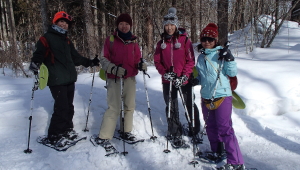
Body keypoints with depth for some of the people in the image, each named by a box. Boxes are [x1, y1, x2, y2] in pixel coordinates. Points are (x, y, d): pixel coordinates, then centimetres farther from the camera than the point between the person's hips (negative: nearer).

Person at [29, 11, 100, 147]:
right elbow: (39, 53, -13)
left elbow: (75, 57, 28)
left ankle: (67, 130, 27)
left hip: (70, 79, 7)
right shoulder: (47, 38, -2)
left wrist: (89, 62, 26)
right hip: (56, 80, -7)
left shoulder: (67, 41, 21)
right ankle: (54, 136, 2)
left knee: (69, 106, 12)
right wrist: (35, 64, -33)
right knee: (62, 107, -11)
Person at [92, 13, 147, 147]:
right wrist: (114, 69, -20)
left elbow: (137, 59, 15)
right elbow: (103, 60, -3)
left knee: (130, 106, 9)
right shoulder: (110, 40, -1)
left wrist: (141, 64, -8)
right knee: (114, 108, -11)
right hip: (114, 78, -5)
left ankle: (126, 131, 27)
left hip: (130, 78, 5)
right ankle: (103, 137, -2)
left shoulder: (133, 41, 10)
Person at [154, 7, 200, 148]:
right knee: (171, 108, 9)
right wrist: (164, 72, -10)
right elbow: (157, 61, 8)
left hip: (184, 79, -3)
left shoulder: (184, 40, -4)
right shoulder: (161, 43, 7)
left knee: (190, 105, 5)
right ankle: (175, 135, 21)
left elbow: (190, 60, -7)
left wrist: (183, 76, -17)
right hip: (168, 81, 3)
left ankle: (195, 131, 25)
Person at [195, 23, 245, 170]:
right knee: (211, 127, 16)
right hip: (206, 97, 7)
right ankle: (217, 152, 34)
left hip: (222, 96, -7)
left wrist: (229, 59, -23)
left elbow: (232, 73, -9)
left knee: (225, 128, -9)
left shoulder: (221, 53, -5)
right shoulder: (201, 57, 12)